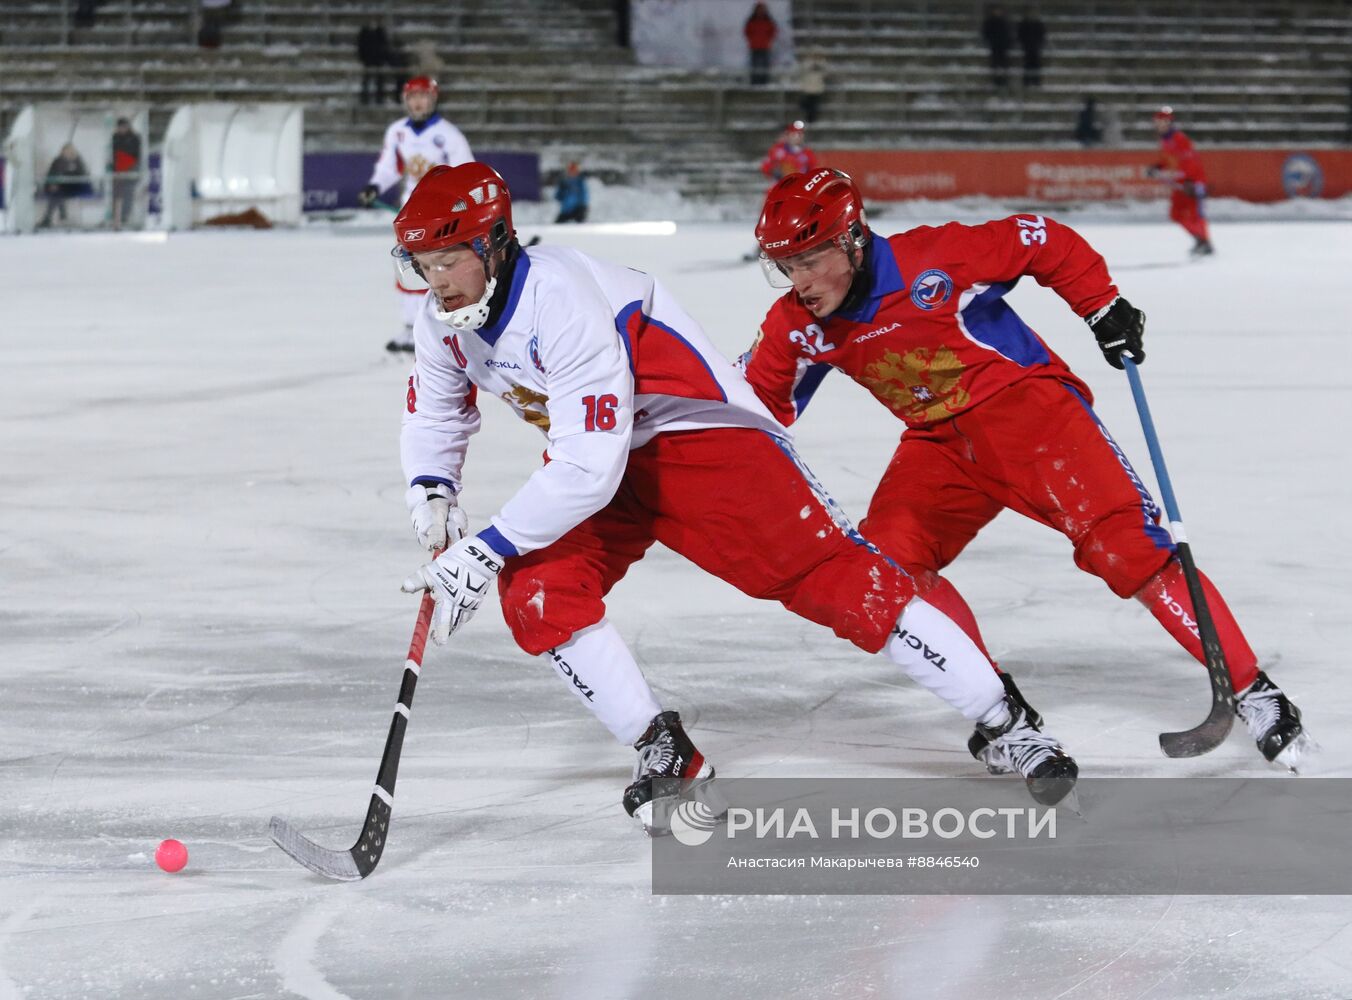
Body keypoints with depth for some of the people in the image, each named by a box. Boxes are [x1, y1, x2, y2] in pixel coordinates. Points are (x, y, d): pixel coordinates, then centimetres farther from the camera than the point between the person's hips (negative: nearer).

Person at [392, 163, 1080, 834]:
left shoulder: (566, 302, -33)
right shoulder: (445, 322, -7)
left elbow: (587, 469, -36)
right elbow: (433, 421, 11)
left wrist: (486, 551, -35)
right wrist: (432, 498, -10)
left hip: (700, 435, -8)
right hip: (594, 451, 8)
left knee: (832, 577, -11)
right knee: (535, 592, -16)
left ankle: (1005, 726, -3)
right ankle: (662, 752, -5)